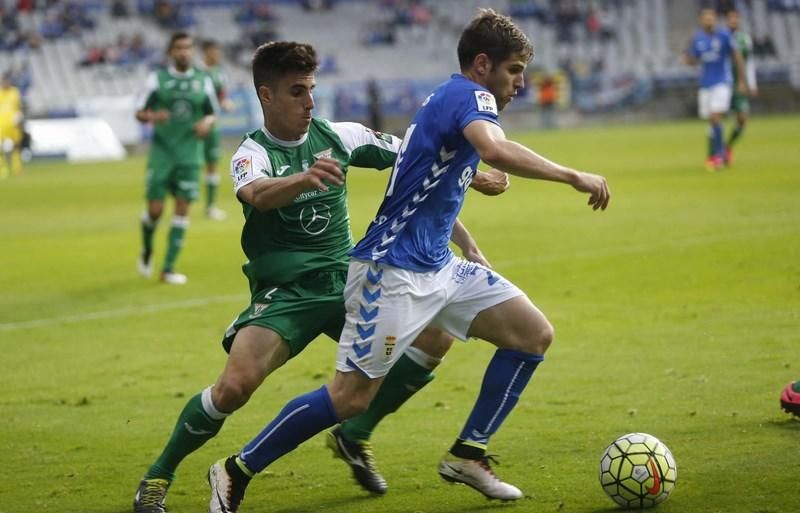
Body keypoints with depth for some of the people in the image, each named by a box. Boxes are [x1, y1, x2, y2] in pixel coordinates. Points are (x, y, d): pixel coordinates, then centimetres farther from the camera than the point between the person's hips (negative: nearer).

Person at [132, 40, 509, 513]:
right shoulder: (253, 153, -12)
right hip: (284, 292, -5)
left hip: (345, 279, 5)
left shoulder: (338, 137, 2)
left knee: (435, 334, -12)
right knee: (235, 385, -26)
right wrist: (305, 177, -57)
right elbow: (259, 195, -36)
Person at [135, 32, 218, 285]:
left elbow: (212, 113, 15)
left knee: (182, 208, -4)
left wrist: (207, 122, -9)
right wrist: (153, 116, -21)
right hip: (161, 152, -2)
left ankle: (168, 268, 3)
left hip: (189, 154, 2)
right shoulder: (157, 79, -1)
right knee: (155, 208, -5)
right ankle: (147, 250, 27)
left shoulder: (203, 81, 5)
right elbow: (139, 112, 1)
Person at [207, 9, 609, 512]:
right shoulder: (469, 96, -13)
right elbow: (494, 150, -35)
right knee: (352, 396, -8)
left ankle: (467, 455, 9)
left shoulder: (449, 99, 16)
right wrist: (574, 177, -29)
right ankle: (236, 471, 6)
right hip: (394, 270, -10)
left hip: (438, 266, 10)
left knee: (535, 334, 3)